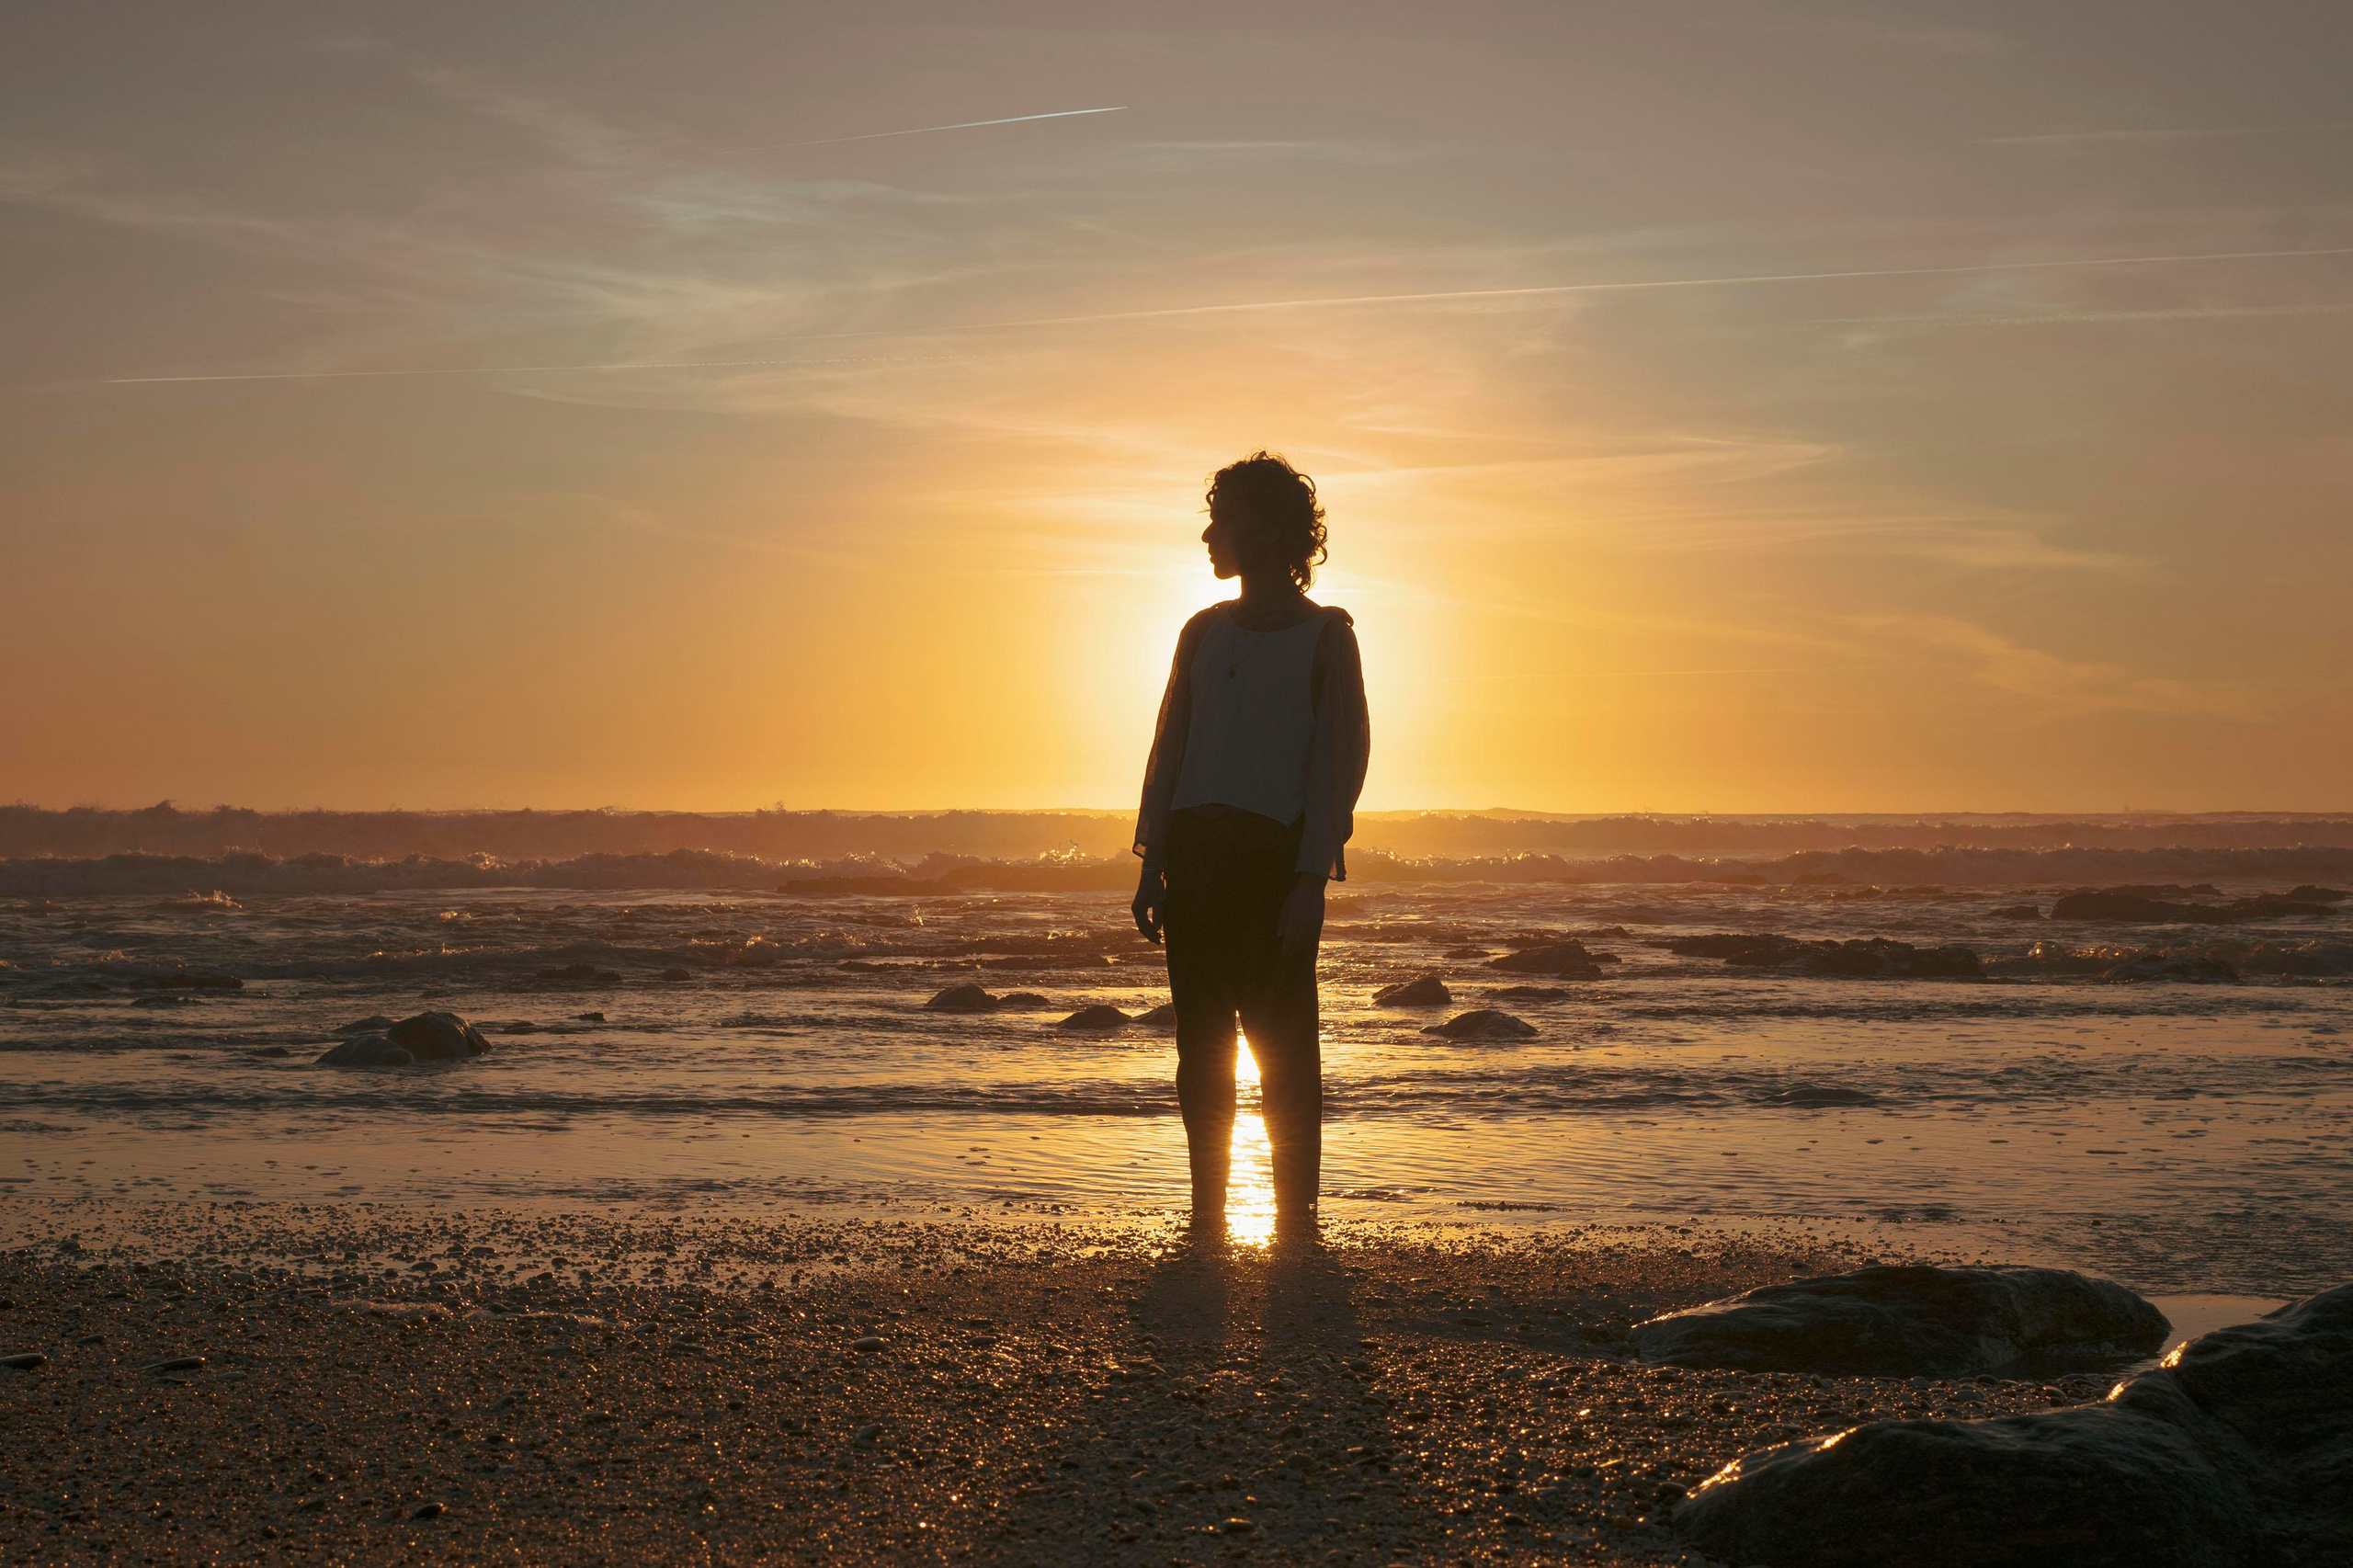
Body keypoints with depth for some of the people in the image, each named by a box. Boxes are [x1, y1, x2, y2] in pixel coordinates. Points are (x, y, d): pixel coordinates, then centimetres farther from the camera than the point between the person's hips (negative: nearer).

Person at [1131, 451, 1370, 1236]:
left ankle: (1294, 1218, 1)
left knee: (1281, 1048, -5)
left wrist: (1312, 879, -13)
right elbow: (1168, 749, 16)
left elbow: (1341, 761, -4)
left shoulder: (1323, 636, 3)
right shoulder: (1204, 631, 17)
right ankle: (1206, 1217, 10)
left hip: (1275, 858, -5)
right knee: (1201, 1045, 5)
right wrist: (1153, 865, 7)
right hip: (1195, 854, 5)